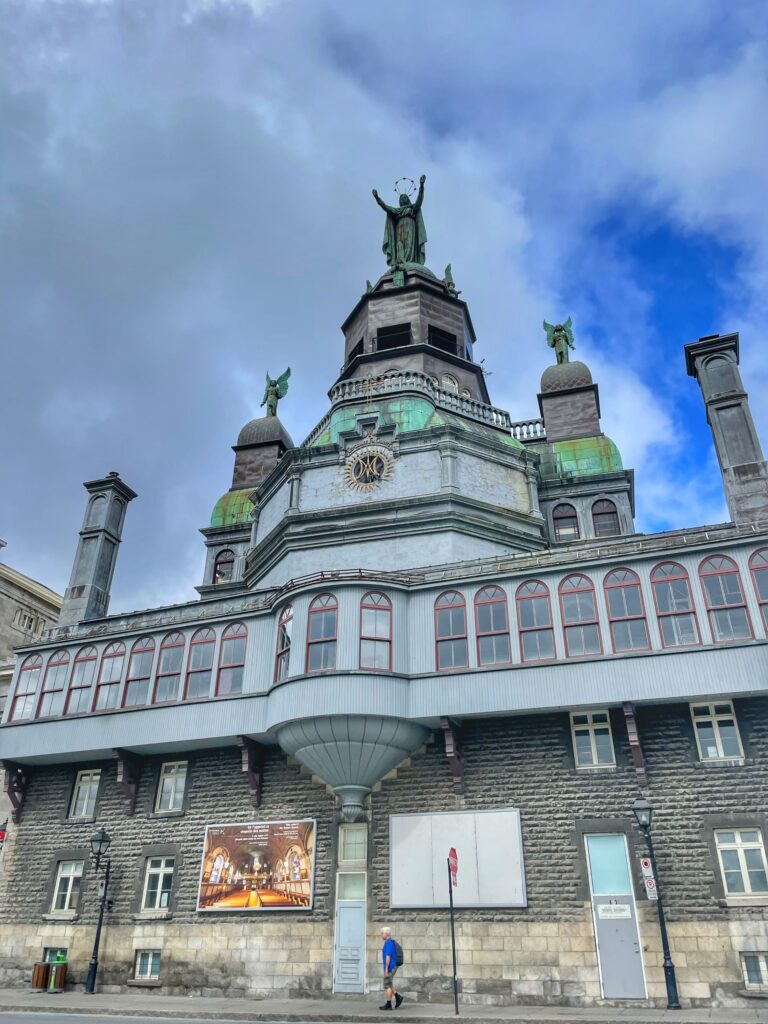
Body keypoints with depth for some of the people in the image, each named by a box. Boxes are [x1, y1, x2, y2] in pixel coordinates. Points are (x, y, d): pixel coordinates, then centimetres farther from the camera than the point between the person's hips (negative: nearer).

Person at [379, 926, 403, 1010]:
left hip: (389, 967, -10)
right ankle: (398, 997, 12)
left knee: (387, 985, -2)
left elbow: (388, 956, -22)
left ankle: (388, 1005, 4)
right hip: (393, 966, 10)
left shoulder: (388, 943, -16)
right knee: (389, 984, 15)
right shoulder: (391, 942, 15)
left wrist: (386, 968, -22)